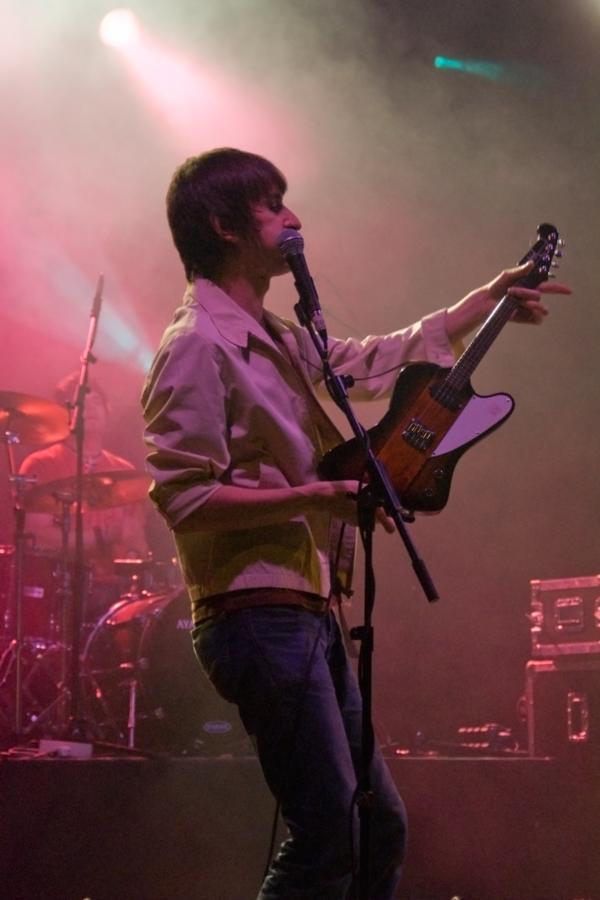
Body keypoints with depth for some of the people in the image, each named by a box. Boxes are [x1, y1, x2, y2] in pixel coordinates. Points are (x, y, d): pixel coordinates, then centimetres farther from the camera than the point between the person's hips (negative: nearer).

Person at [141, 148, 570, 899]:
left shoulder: (278, 341, 17)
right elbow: (183, 498, -19)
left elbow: (377, 363, 32)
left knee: (380, 826, 13)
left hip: (307, 613, 10)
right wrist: (311, 497, -21)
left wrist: (486, 301, 33)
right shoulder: (197, 346, -12)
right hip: (258, 614, -10)